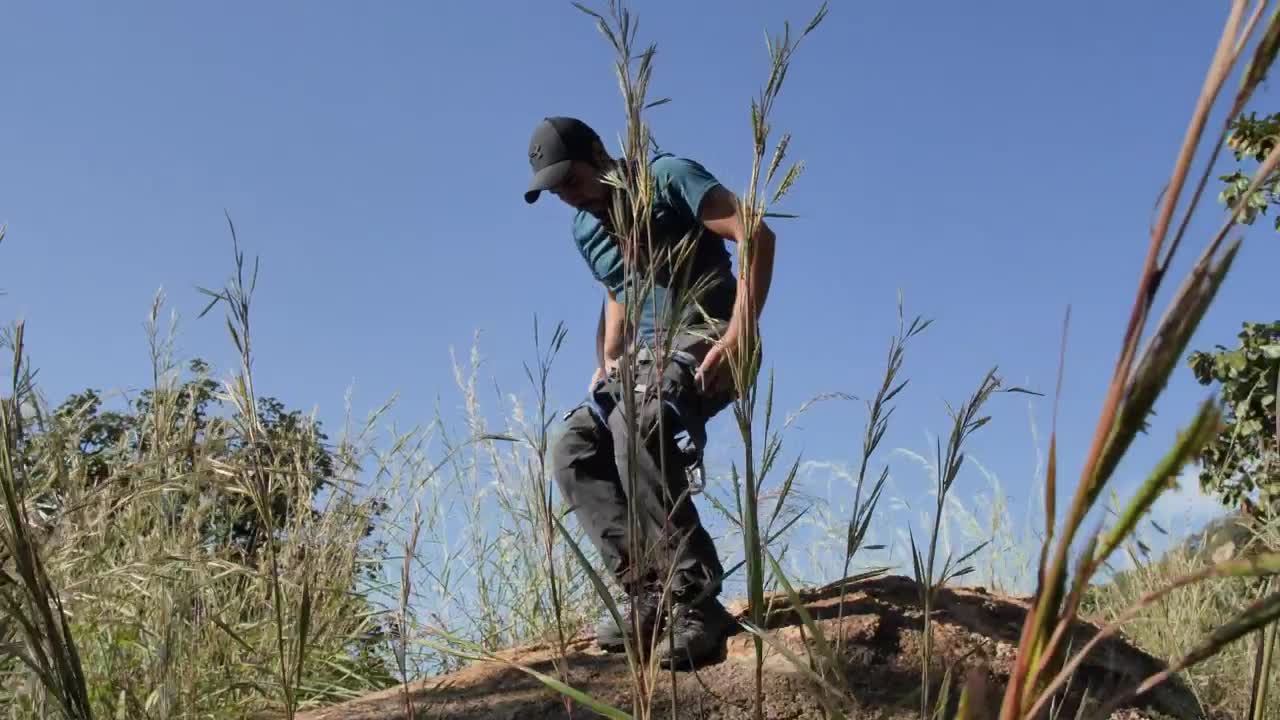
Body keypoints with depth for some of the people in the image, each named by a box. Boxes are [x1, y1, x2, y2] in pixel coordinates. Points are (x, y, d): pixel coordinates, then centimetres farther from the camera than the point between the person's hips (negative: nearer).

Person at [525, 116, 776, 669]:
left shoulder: (668, 177, -6)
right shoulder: (584, 231, 18)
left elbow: (757, 235, -15)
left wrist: (739, 332, -24)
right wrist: (606, 363, 13)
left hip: (705, 340, -8)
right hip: (645, 355, 8)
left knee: (635, 424, -35)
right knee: (570, 444, -12)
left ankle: (694, 598, -35)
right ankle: (646, 587, -19)